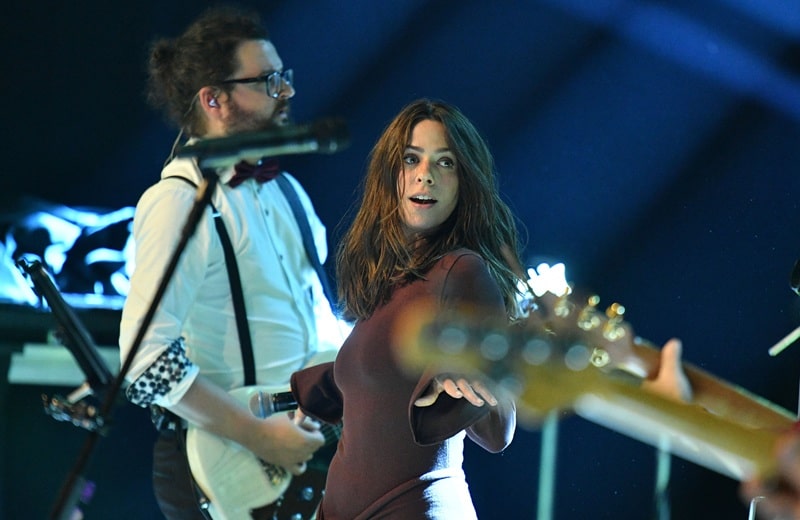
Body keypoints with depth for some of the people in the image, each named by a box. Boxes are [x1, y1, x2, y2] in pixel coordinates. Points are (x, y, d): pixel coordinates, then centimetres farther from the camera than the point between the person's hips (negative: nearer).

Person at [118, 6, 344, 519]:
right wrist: (260, 436, -23)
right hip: (216, 464, -8)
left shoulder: (283, 189, 12)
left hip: (304, 452, 8)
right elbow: (146, 354, -25)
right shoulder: (181, 202, -16)